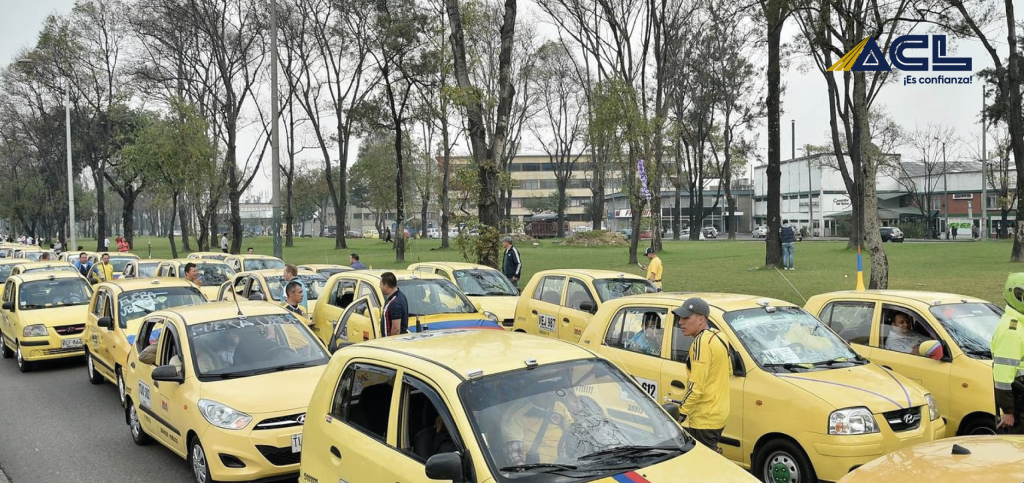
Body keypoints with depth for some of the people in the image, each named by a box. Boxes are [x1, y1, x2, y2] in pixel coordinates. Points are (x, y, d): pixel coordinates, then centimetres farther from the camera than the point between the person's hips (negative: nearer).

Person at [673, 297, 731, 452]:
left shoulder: (701, 342, -18)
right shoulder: (717, 337, 12)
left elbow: (696, 385, -23)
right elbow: (729, 371, 23)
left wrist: (682, 411, -17)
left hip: (704, 419, -10)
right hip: (719, 415, 10)